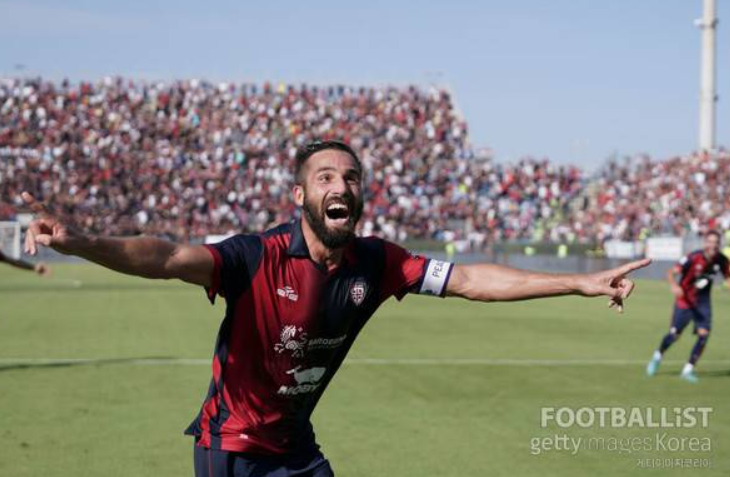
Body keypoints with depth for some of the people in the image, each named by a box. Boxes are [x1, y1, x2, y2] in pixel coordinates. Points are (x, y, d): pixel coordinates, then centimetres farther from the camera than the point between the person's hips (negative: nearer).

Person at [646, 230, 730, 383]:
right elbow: (671, 272, -27)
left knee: (704, 333, -11)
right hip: (685, 300, -4)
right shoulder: (694, 258, -24)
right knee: (674, 334, 1)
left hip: (703, 302, 4)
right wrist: (674, 286, -47)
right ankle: (657, 357, 32)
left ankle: (688, 369, 2)